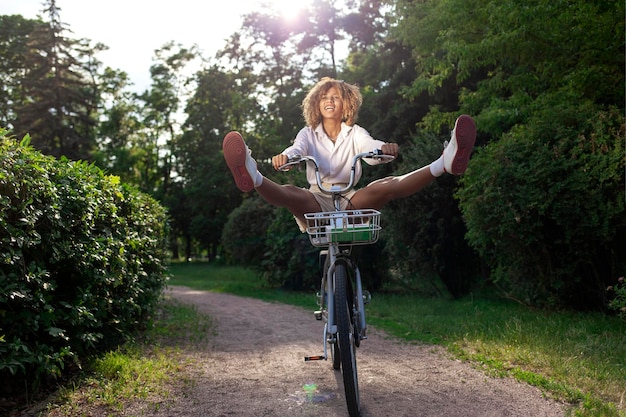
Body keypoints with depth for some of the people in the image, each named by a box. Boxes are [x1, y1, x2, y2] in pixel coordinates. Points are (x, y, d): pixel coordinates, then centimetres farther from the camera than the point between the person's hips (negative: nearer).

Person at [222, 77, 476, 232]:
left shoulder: (355, 133, 13)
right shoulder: (309, 133, 13)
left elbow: (370, 147, -10)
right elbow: (297, 149, -10)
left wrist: (384, 149, -36)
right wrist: (284, 156, -37)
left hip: (350, 202, 0)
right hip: (316, 203, 0)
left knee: (386, 186, -27)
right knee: (288, 193, -32)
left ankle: (443, 164, -47)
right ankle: (253, 179, -63)